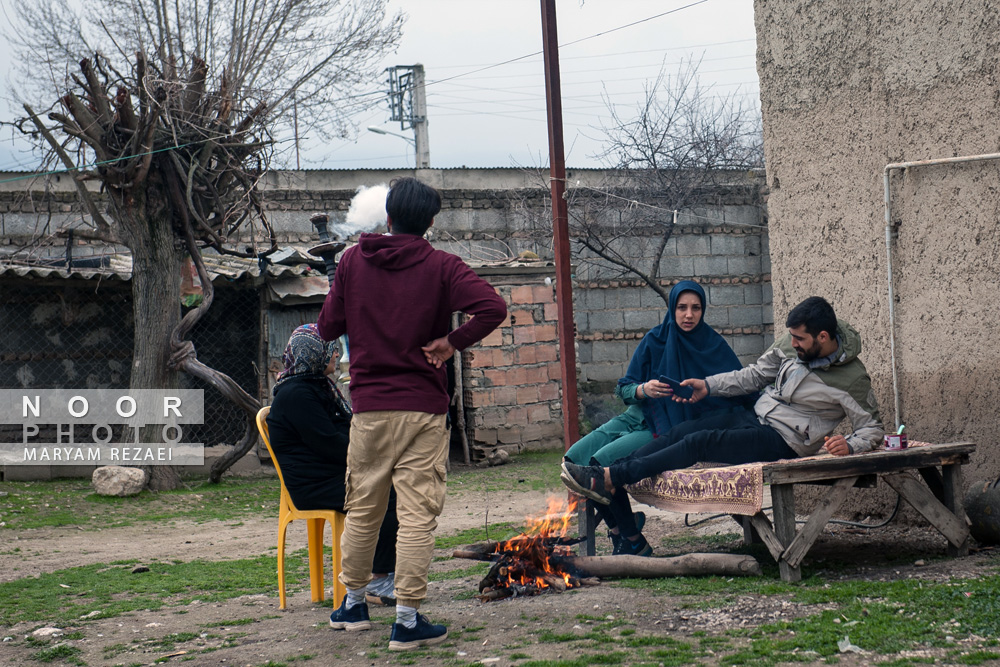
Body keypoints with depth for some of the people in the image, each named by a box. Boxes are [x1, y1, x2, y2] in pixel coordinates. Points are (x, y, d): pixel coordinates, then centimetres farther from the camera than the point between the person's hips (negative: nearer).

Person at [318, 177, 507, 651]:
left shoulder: (353, 261, 3)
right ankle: (407, 619, -3)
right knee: (417, 514, -2)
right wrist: (453, 342, -7)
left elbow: (328, 327, 8)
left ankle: (352, 603, 29)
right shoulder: (440, 267, -5)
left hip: (368, 406, 3)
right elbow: (492, 307, -18)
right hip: (423, 407, -3)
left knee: (362, 509, 16)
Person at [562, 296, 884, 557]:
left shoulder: (854, 378, -11)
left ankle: (607, 477, -28)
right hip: (755, 417, 7)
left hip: (782, 441, -7)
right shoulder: (793, 344, 5)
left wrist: (848, 446, -24)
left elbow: (872, 428, -3)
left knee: (699, 442, -25)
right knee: (682, 431, -15)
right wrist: (709, 385, 5)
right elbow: (755, 375, 15)